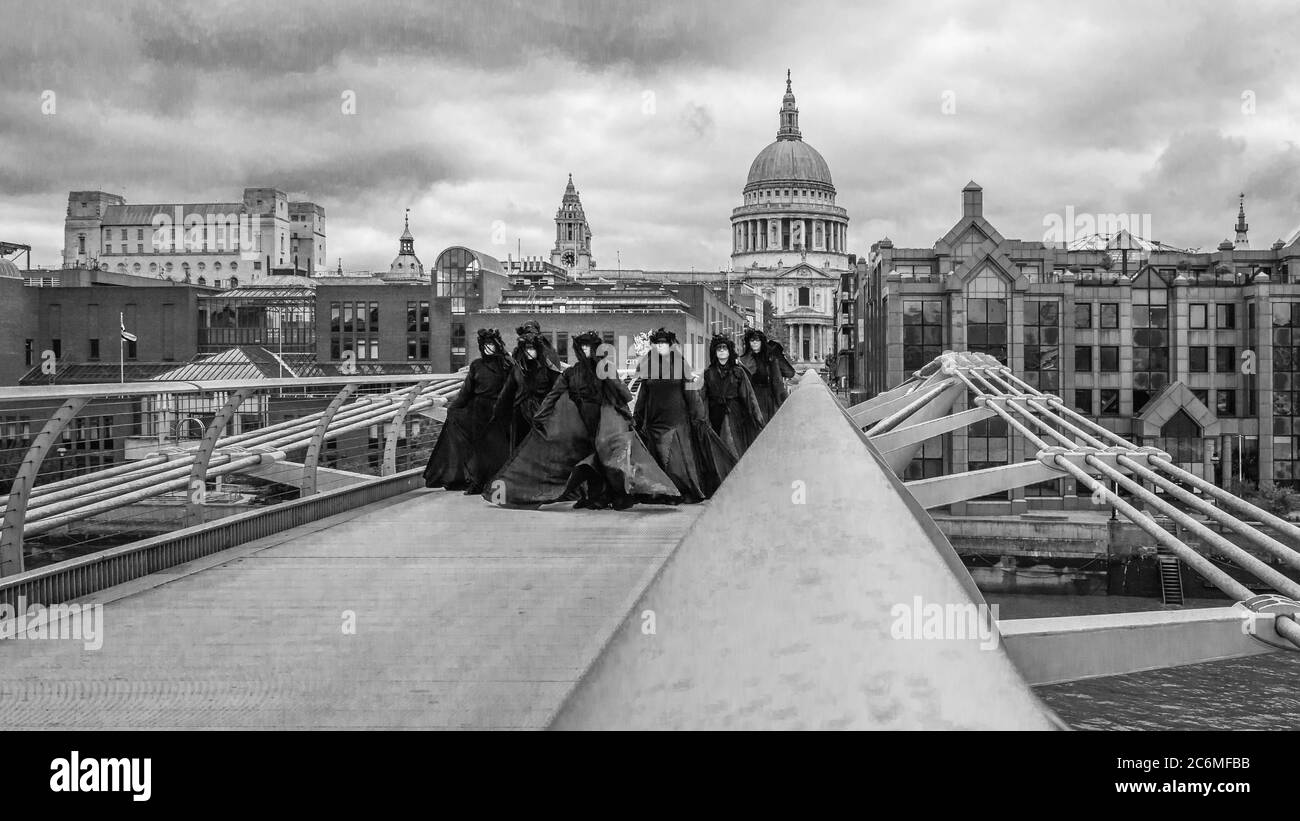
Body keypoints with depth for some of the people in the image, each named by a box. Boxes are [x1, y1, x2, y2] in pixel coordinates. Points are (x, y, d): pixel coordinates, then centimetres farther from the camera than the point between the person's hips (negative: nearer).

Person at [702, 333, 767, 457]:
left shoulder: (738, 372, 5)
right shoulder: (708, 373, 7)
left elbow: (749, 396, 1)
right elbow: (702, 398, 3)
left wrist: (759, 419, -5)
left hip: (735, 417, -1)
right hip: (716, 418, 1)